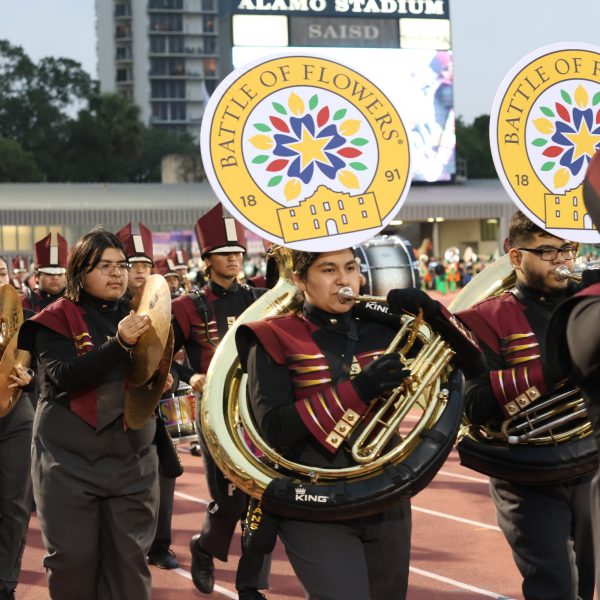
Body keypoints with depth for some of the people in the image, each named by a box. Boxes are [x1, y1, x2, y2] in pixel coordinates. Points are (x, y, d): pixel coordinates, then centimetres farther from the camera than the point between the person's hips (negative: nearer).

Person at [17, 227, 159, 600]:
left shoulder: (137, 317, 10)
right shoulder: (56, 320, -4)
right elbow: (65, 376, -19)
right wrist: (118, 343, -29)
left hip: (132, 459, 4)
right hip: (70, 460, -3)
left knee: (129, 559, 4)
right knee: (73, 559, -1)